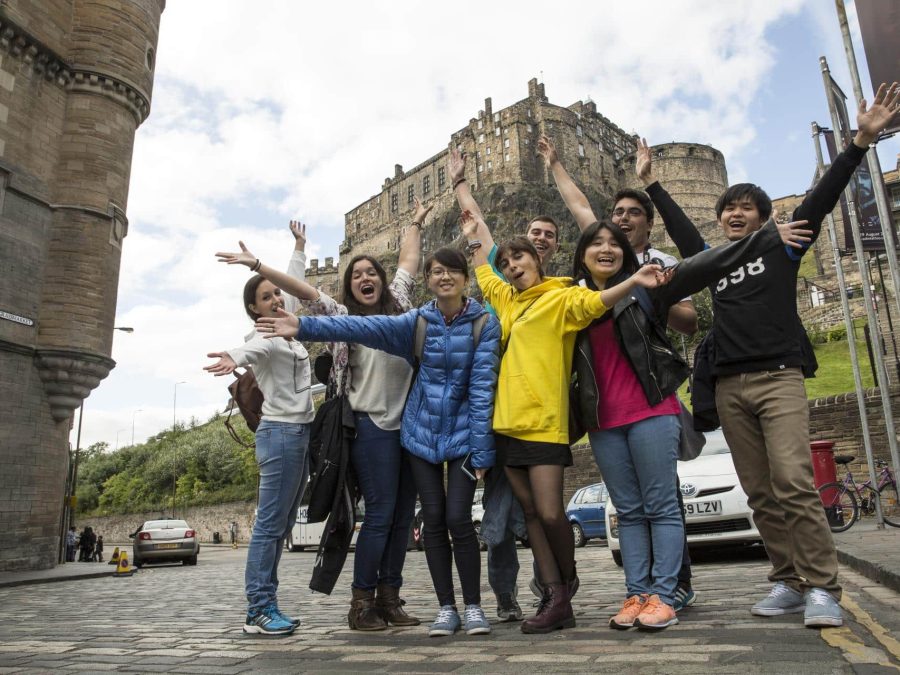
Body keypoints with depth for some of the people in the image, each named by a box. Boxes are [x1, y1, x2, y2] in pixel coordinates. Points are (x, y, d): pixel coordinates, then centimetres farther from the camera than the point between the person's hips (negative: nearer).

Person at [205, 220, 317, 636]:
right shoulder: (263, 337, -9)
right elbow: (253, 348, -36)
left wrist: (300, 247, 41)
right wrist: (233, 358, -59)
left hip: (300, 433, 9)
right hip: (281, 433, -9)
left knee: (281, 526, 9)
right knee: (270, 524, -8)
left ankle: (265, 606, 15)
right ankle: (258, 610, -3)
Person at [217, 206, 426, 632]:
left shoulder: (398, 305, 15)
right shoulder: (341, 316, 5)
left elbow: (407, 261, 27)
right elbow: (303, 290, -5)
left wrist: (415, 224, 40)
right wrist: (258, 266, -13)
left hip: (409, 424, 5)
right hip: (372, 425, -5)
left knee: (403, 515, 6)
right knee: (380, 513, -7)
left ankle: (389, 596, 15)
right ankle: (361, 601, 5)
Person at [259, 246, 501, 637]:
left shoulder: (484, 324, -6)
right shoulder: (418, 322, -1)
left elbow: (482, 388, -10)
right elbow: (363, 326, -14)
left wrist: (481, 450, -13)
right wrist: (305, 327, -25)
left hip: (462, 434, -2)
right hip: (421, 433, 3)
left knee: (458, 519, -8)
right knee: (433, 520, 4)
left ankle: (473, 607, 9)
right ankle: (446, 608, 17)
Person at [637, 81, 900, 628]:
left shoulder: (782, 248, 12)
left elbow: (823, 196, 4)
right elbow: (676, 222, 28)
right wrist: (650, 181, 32)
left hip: (779, 378, -4)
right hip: (729, 388, 4)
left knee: (795, 485, -15)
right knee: (761, 494, 2)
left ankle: (822, 589, -9)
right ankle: (789, 583, 9)